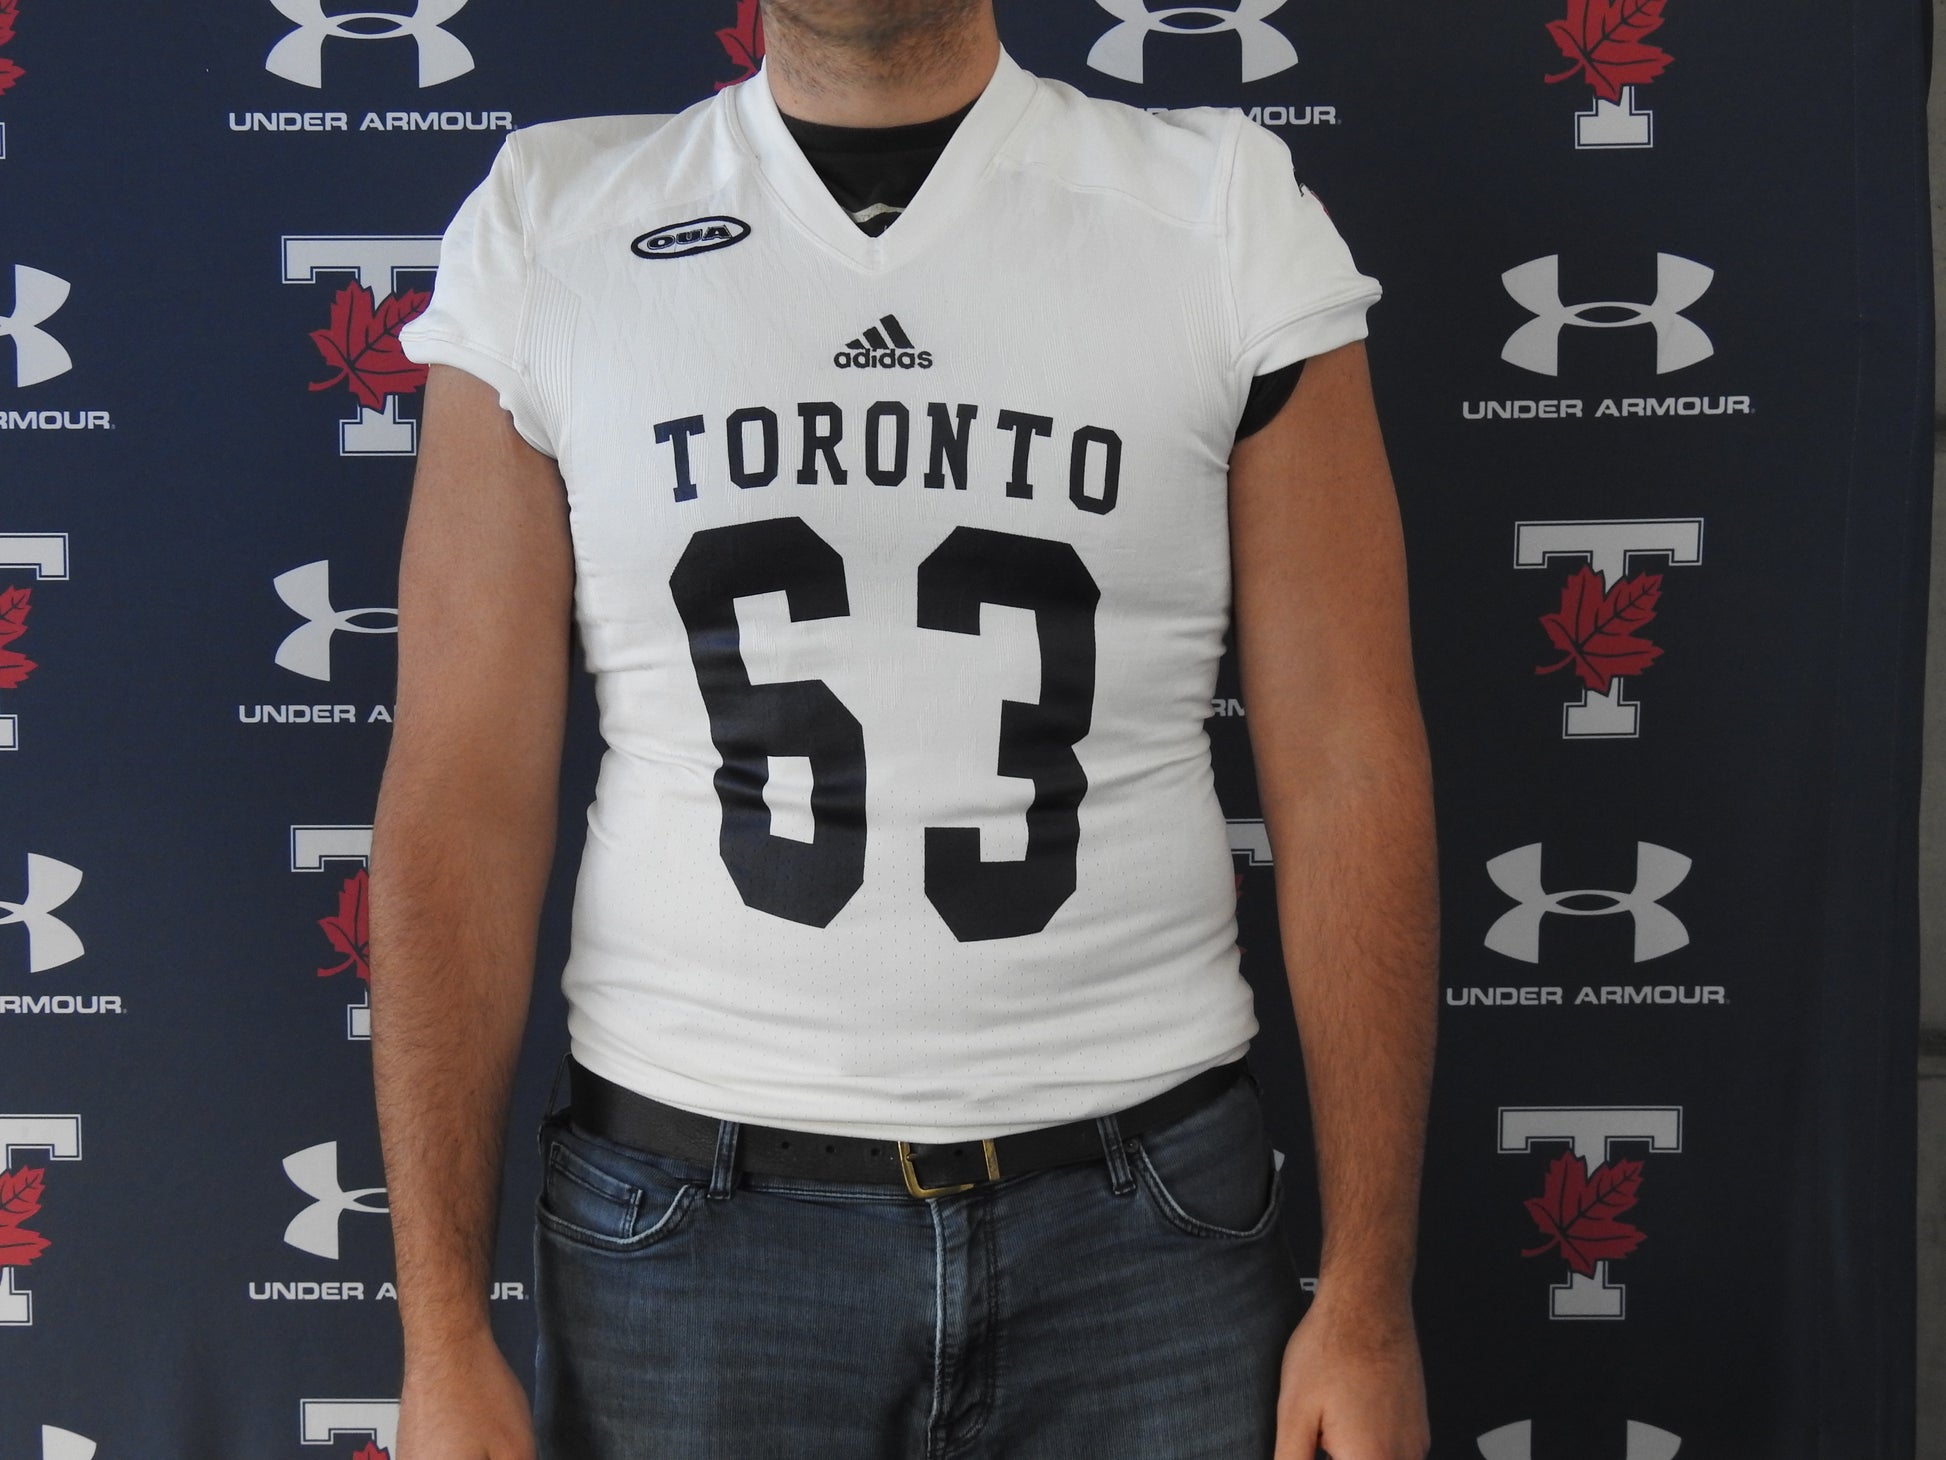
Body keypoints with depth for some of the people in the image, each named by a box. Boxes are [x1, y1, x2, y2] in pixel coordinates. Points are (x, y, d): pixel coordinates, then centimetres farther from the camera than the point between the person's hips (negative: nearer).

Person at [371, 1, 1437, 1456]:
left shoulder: (1230, 215, -2)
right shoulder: (545, 228, 0)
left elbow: (1349, 774, -3)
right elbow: (462, 793, -2)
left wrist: (1369, 1297, -6)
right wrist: (445, 1335, -5)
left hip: (1147, 1218, 0)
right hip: (689, 1220, 1)